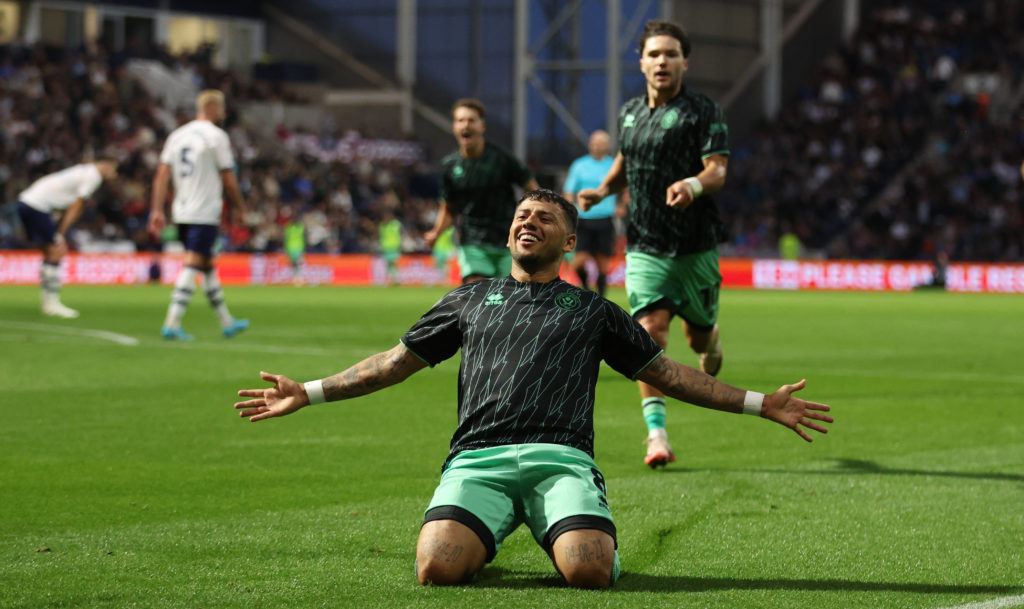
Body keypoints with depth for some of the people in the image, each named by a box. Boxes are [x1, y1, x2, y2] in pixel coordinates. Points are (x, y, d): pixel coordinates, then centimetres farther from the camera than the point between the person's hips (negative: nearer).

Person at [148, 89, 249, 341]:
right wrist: (239, 206, 7)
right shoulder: (216, 136, -8)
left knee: (207, 264, 16)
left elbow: (162, 175, 6)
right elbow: (228, 179, -7)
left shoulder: (176, 135, 11)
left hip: (181, 213, 7)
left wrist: (157, 211, 5)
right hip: (205, 213, -7)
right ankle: (172, 324, -19)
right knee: (191, 266, -10)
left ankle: (227, 322, 26)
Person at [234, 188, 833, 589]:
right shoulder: (471, 299, 28)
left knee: (588, 570, -31)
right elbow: (397, 361, 30)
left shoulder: (593, 311, 26)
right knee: (438, 568, -30)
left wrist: (761, 404, 19)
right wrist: (309, 392, 23)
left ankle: (598, 539, 7)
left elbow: (667, 372, 26)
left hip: (561, 456, -1)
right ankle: (481, 540, 7)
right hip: (479, 457, 1)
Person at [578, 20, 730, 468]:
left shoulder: (702, 112, -6)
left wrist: (695, 184, -37)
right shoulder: (629, 113, 10)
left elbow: (718, 170, -16)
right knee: (650, 331, -14)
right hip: (645, 245, 2)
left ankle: (710, 339, 52)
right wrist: (603, 189, 10)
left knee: (698, 336, 11)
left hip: (696, 245, -2)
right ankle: (656, 434, -16)